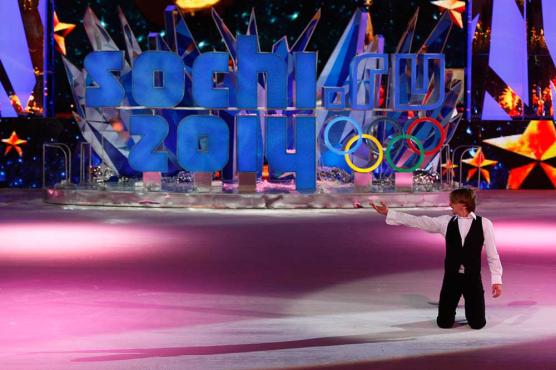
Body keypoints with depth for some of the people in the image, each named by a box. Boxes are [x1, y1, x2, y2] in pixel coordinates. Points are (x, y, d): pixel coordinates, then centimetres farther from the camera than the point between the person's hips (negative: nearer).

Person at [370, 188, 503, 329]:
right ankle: (451, 312, 38)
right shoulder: (446, 221, -1)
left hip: (473, 278, -2)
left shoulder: (484, 224, -8)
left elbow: (492, 254, -5)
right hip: (451, 277, 2)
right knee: (444, 323, 2)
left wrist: (496, 280, -9)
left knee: (477, 323, 0)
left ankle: (469, 307, 34)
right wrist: (388, 213, -4)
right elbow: (418, 221, -1)